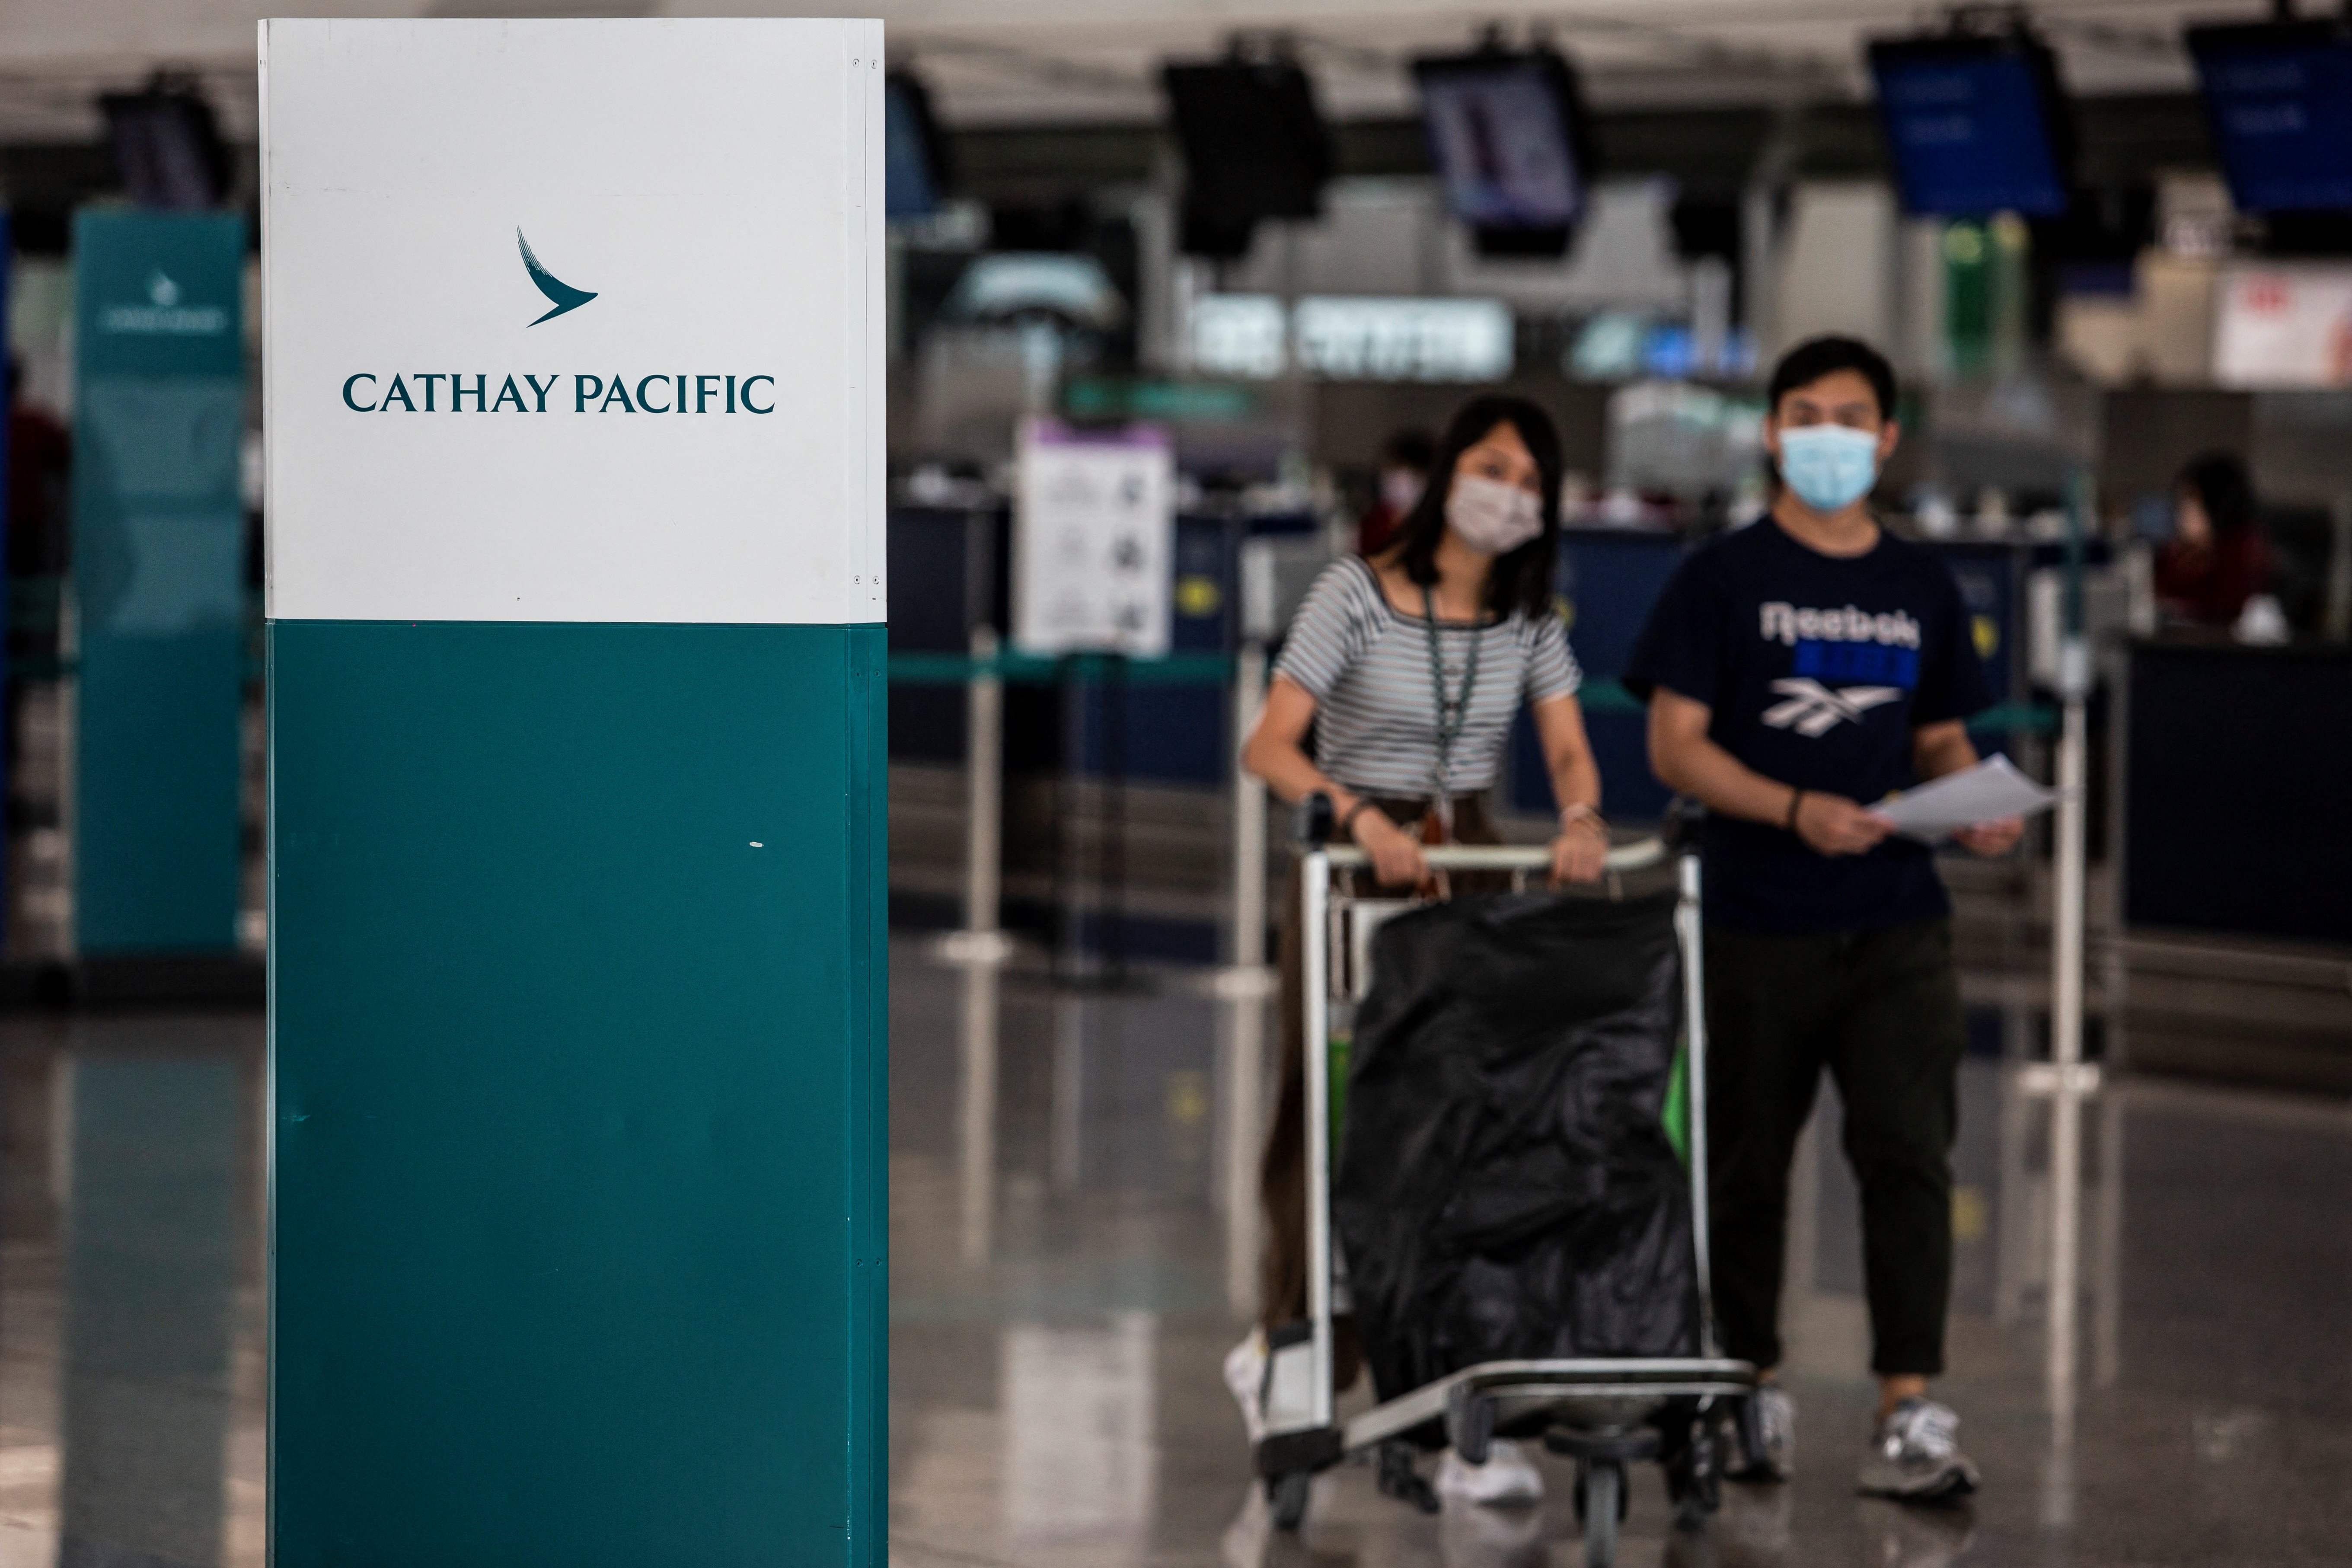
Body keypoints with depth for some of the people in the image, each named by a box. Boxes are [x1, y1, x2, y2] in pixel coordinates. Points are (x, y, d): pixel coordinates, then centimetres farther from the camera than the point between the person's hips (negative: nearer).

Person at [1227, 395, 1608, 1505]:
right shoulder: (1358, 594, -10)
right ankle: (1287, 1350, 21)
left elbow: (1568, 748, -5)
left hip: (1469, 866, 4)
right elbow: (1270, 746, -17)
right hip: (1355, 869, -4)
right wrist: (1359, 815, -33)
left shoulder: (1529, 619, 5)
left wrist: (1581, 817, -27)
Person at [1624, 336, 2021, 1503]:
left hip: (1897, 925, 2)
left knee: (1909, 1153, -9)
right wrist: (1797, 809, -19)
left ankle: (1908, 1418, -11)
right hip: (1759, 925, -2)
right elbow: (1675, 745, -5)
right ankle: (1753, 1392, 24)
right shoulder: (1724, 578, 0)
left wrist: (1975, 808, -2)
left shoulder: (1922, 588, 12)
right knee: (1746, 1164, 8)